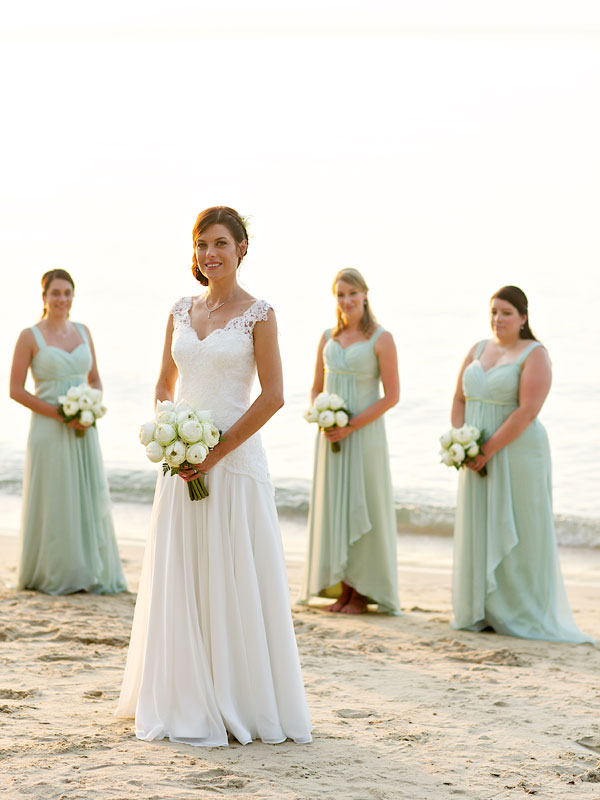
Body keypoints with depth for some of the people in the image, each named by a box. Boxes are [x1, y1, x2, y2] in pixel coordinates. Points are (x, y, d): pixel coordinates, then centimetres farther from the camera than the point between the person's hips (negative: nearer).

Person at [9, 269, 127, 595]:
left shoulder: (83, 332, 10)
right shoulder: (30, 336, -4)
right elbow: (16, 390, -7)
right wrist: (60, 414, -14)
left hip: (83, 432, 5)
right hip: (49, 430, -5)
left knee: (90, 500, 5)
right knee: (52, 503, -1)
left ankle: (93, 573, 12)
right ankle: (51, 576, 10)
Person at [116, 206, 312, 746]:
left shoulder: (257, 314, -4)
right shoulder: (182, 312, 11)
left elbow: (273, 396, -10)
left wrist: (216, 452, -14)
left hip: (234, 459, -5)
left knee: (234, 580, -2)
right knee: (180, 578, 7)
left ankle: (240, 701, 7)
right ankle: (186, 703, 16)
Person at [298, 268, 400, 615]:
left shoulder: (381, 339, -5)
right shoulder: (328, 338, 10)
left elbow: (392, 395, -9)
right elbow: (316, 388, 16)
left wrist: (352, 425, -16)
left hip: (365, 432, -5)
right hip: (331, 436, 5)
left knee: (362, 507, -2)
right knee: (334, 506, 5)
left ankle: (363, 592, 4)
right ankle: (342, 588, 11)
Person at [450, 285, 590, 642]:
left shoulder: (535, 355, -9)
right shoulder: (478, 351, 12)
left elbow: (527, 411, -18)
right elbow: (460, 400, 12)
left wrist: (488, 450, -20)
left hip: (517, 455, -6)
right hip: (479, 459, 6)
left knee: (517, 534, -4)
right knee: (479, 531, 8)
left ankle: (523, 615, 3)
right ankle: (482, 612, 14)